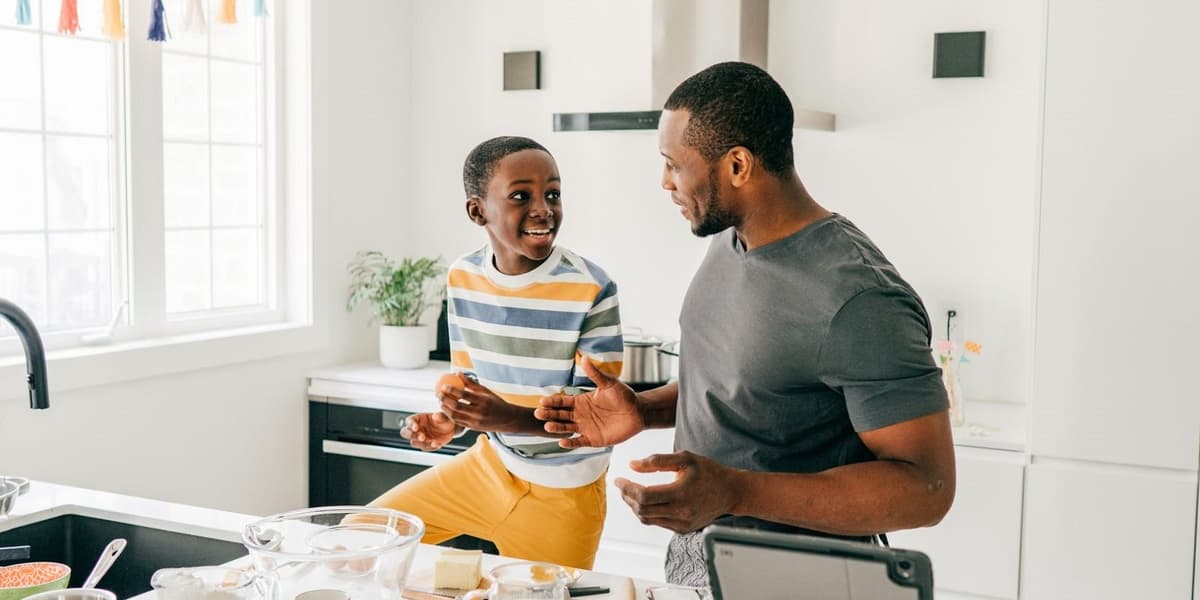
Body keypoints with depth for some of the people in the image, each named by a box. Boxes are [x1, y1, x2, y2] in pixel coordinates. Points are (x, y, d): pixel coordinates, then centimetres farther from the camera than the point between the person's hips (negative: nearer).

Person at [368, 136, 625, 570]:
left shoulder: (592, 291, -22)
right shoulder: (462, 277, -5)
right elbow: (470, 381, 7)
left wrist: (511, 418, -36)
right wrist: (451, 423, -14)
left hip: (562, 494, -5)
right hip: (489, 463, 5)